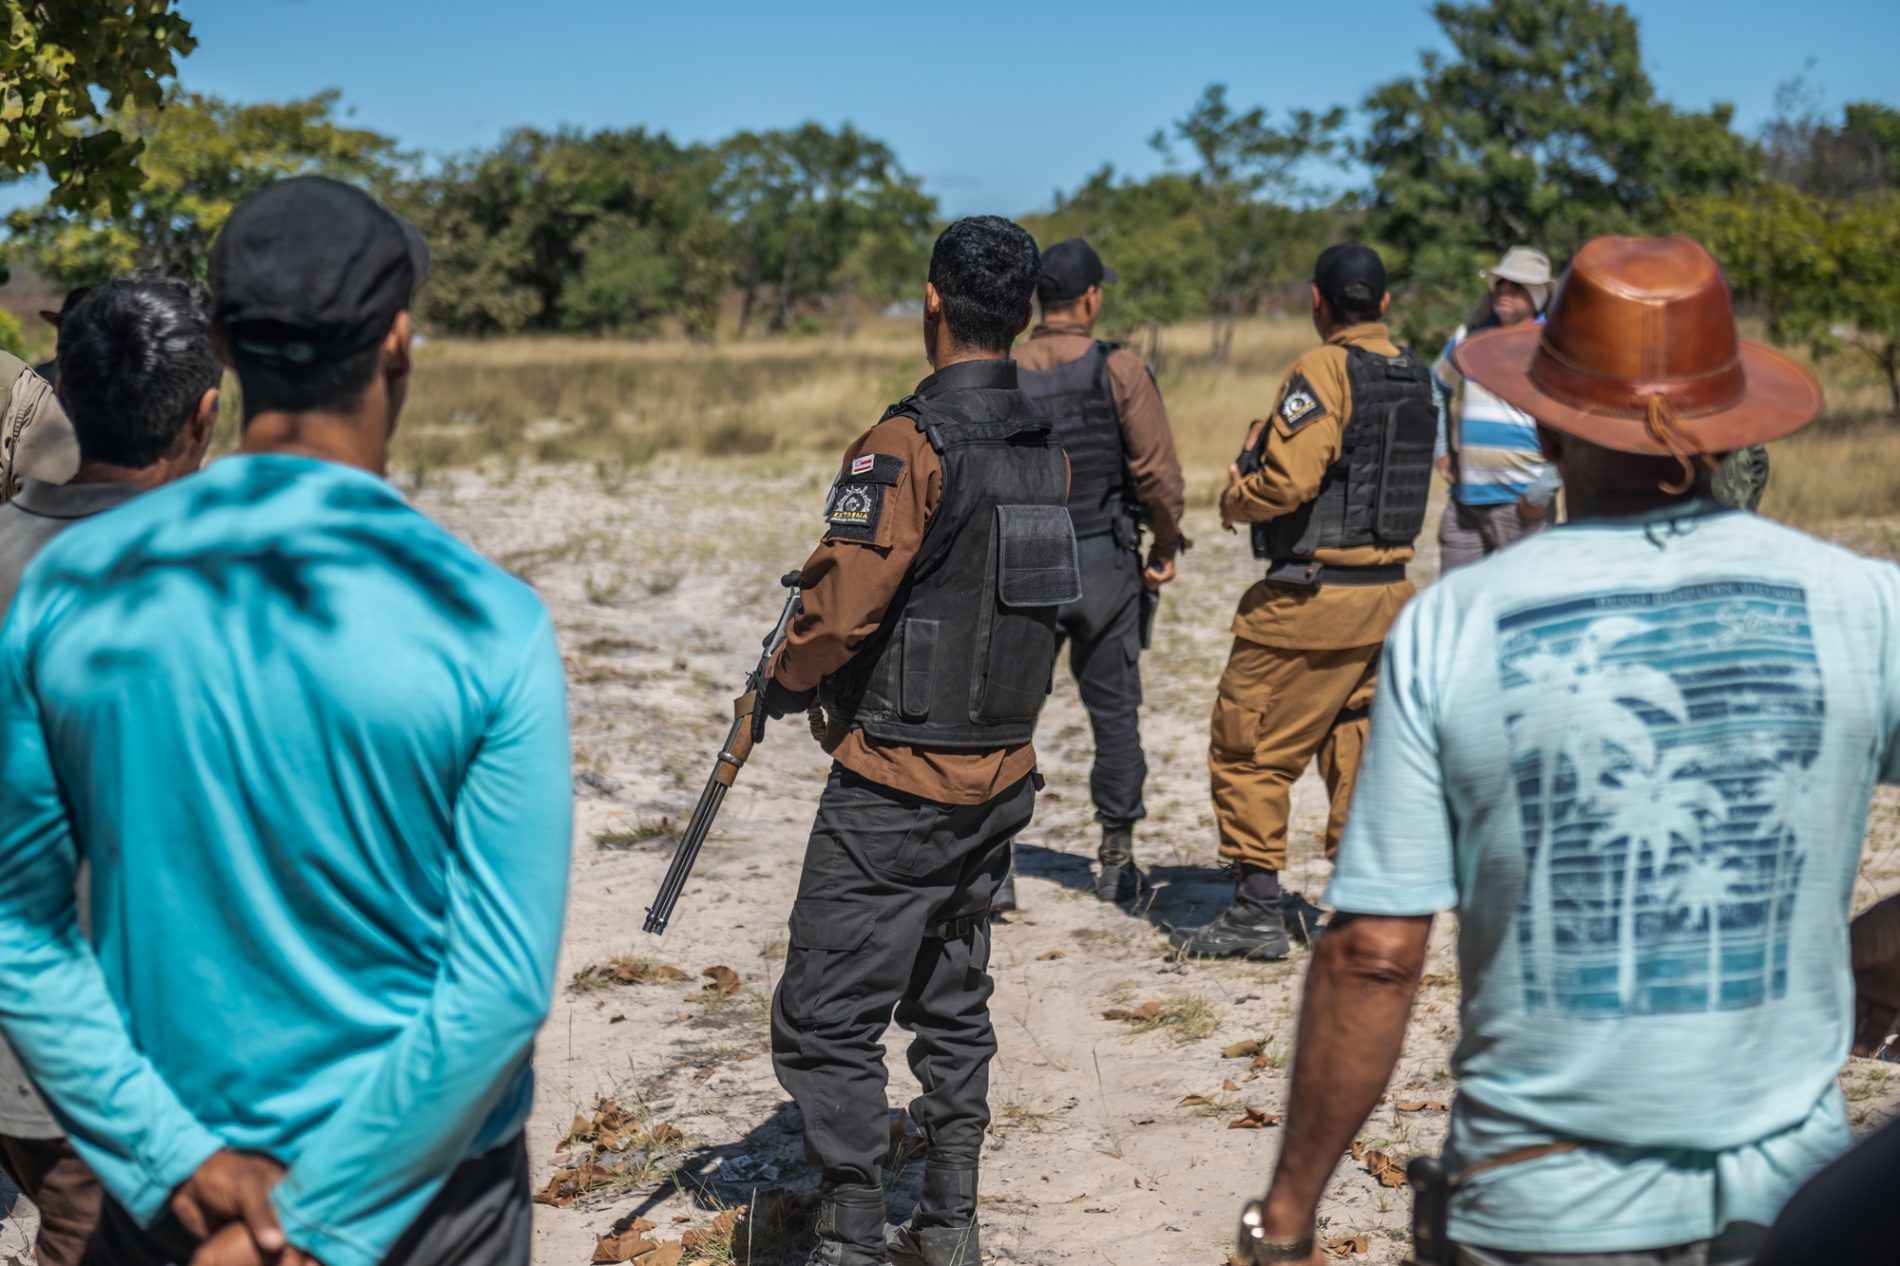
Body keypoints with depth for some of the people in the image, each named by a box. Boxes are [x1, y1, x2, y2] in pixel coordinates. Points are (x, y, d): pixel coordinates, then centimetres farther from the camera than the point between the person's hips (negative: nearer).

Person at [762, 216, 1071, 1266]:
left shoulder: (910, 444, -18)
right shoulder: (1048, 445, 7)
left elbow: (842, 605, -21)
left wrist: (786, 680, 0)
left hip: (898, 786, -8)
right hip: (1003, 773, 8)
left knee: (826, 1020, -1)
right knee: (950, 1002, 18)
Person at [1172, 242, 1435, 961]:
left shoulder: (1325, 371, -14)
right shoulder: (1415, 379, 10)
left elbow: (1287, 479, -24)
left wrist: (1234, 501, -4)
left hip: (1315, 596, -8)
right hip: (1389, 590, 8)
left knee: (1249, 749, 1)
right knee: (1353, 746, 17)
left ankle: (1257, 911, 3)